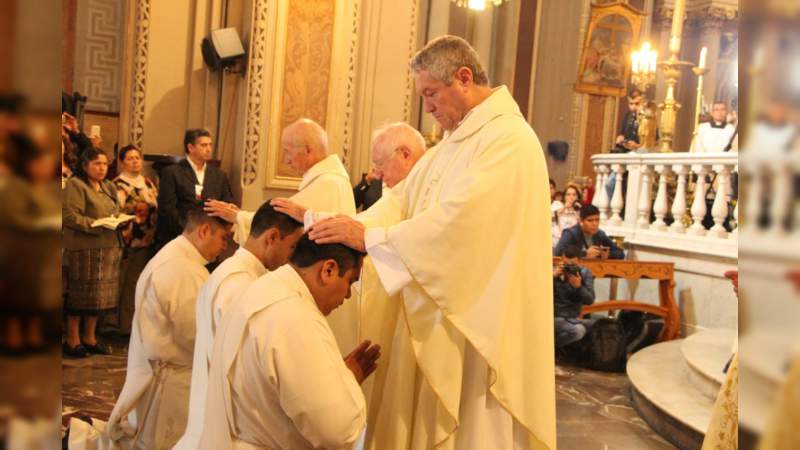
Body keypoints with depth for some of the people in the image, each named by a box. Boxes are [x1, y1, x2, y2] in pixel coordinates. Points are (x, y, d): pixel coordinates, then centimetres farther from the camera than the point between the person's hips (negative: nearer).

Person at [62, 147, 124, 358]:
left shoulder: (109, 187, 17)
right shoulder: (75, 185, -6)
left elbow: (116, 212, 23)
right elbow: (70, 216, -15)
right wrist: (97, 225, -19)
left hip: (108, 248, 7)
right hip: (84, 248, -7)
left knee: (98, 295, 11)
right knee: (80, 293, 0)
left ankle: (90, 337, 22)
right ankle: (73, 341, 11)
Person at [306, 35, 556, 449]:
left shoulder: (509, 138, -17)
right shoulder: (454, 142, 14)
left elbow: (456, 218, -26)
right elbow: (403, 200, 8)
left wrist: (369, 237, -22)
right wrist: (350, 229, -9)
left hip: (478, 319, -9)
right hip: (439, 314, 9)